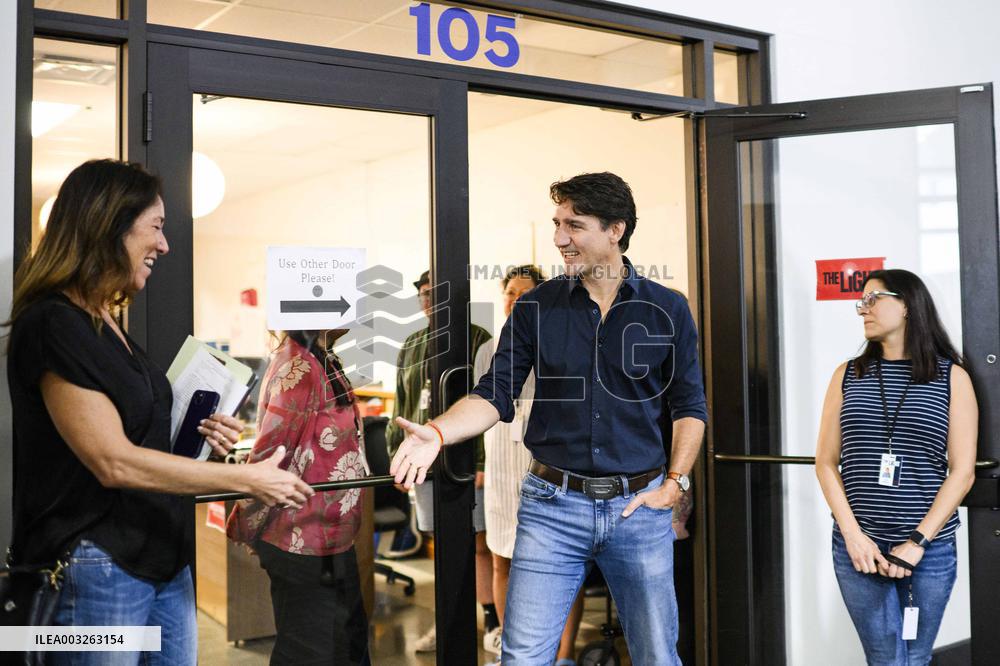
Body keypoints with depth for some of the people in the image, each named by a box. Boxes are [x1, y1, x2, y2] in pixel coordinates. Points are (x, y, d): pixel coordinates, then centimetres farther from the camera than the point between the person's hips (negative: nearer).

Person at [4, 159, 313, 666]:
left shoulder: (107, 323, 13)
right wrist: (248, 479, -18)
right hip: (96, 567, -8)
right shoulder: (53, 325, -15)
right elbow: (113, 463, -20)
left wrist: (196, 436, 3)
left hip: (164, 561, 9)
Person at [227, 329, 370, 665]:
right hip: (307, 548, -9)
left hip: (328, 542, 9)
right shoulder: (301, 368, -23)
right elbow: (269, 455, -22)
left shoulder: (317, 361, 9)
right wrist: (245, 528, -12)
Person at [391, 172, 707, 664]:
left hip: (638, 507, 0)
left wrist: (674, 483, -2)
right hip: (552, 505, 0)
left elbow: (689, 406, 8)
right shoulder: (536, 307, 1)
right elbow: (496, 394, -1)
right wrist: (437, 432, -18)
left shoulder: (667, 310, 1)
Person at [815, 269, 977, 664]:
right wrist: (853, 535, -7)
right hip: (858, 546, 1)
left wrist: (917, 542, -11)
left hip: (930, 549, 0)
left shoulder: (951, 377, 3)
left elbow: (963, 471, -3)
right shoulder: (848, 375, 7)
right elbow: (826, 463, 4)